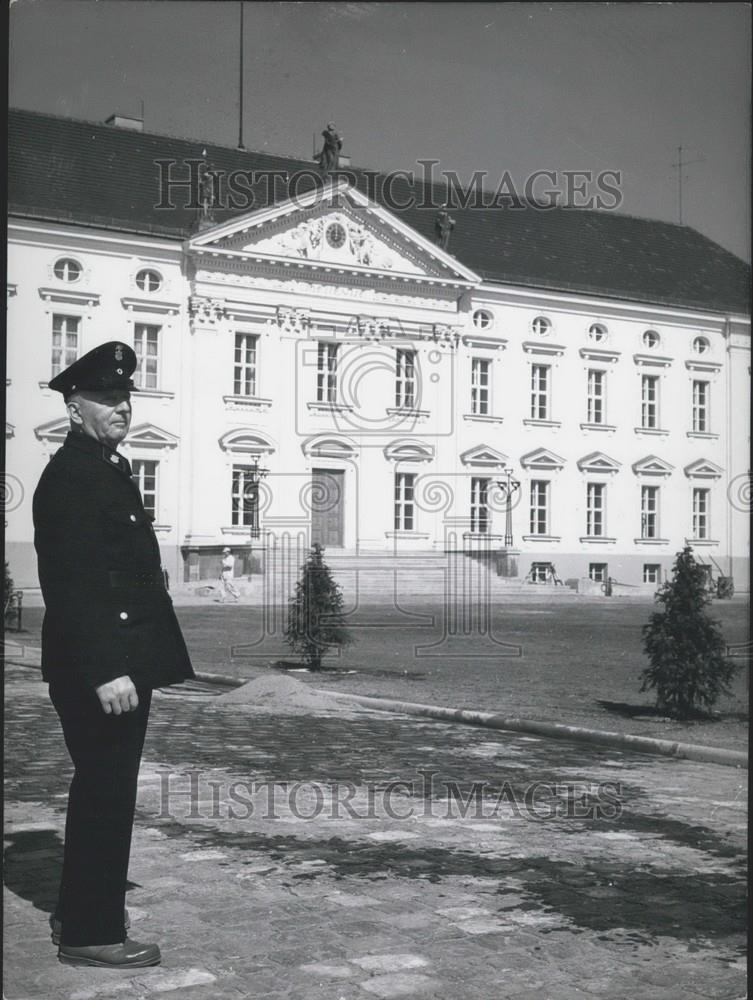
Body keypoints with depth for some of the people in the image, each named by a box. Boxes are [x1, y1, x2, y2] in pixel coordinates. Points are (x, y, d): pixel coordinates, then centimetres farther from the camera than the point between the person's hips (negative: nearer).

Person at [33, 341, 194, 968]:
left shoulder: (108, 468, 16)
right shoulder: (70, 475, -15)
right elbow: (73, 581, -22)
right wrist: (106, 670, -26)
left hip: (122, 659, 10)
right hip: (100, 667, -10)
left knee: (102, 788, 17)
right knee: (107, 792, -3)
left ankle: (79, 913, 30)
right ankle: (91, 934, 8)